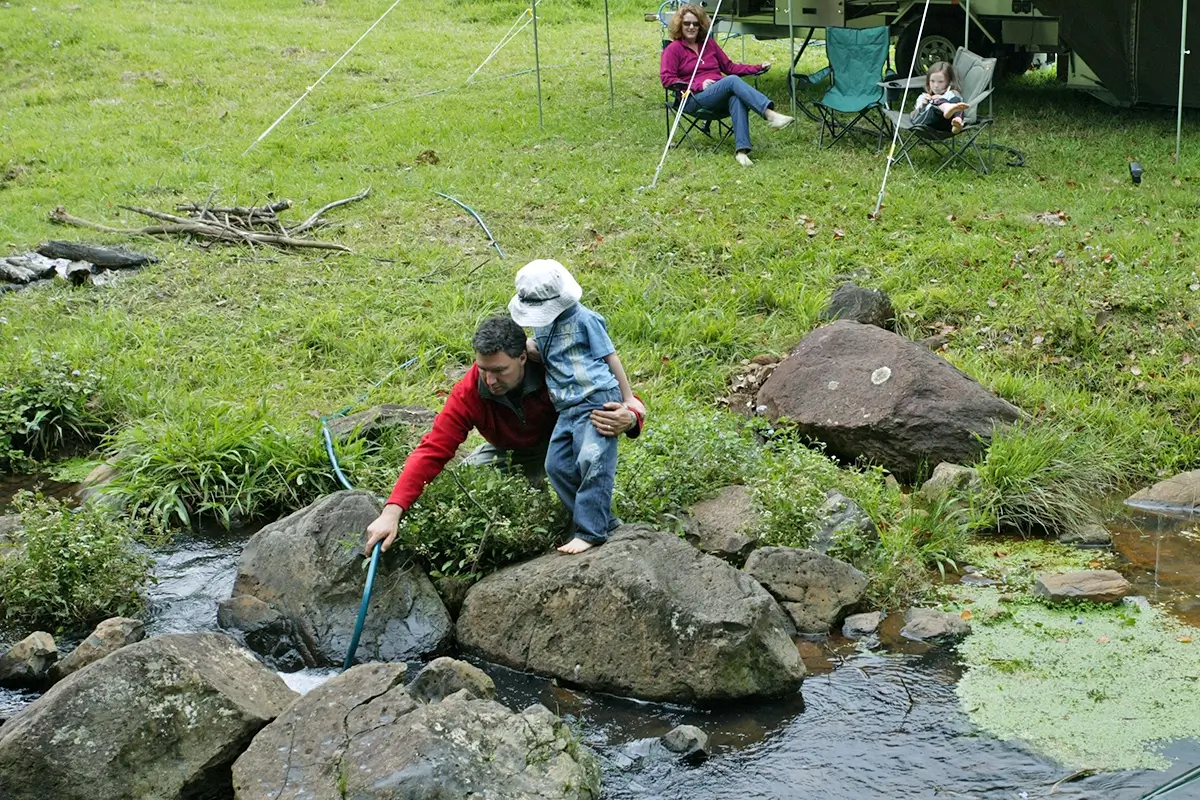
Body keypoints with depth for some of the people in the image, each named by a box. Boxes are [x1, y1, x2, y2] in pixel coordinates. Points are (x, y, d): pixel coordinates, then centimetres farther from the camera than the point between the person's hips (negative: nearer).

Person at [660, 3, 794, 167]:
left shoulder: (709, 44, 25)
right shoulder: (673, 49, 8)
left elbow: (729, 67, 28)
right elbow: (667, 79, -3)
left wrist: (758, 68, 15)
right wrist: (698, 85, -13)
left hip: (720, 98, 5)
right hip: (694, 99, -4)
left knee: (736, 99, -35)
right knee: (732, 80, -32)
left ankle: (741, 150, -52)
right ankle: (770, 114, -47)